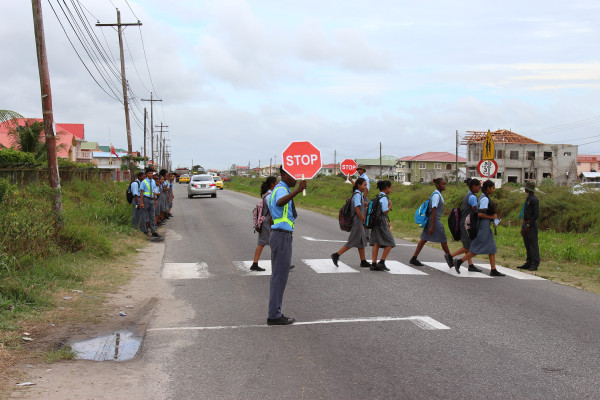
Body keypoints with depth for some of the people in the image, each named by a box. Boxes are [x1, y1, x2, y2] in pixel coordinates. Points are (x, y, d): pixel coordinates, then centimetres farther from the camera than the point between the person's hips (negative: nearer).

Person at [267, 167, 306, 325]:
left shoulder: (279, 189, 18)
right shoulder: (281, 190, -15)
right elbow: (280, 202, -41)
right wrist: (297, 191, -54)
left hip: (277, 235, 11)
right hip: (282, 236, -11)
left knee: (277, 275, 13)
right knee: (280, 276, -6)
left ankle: (275, 313, 18)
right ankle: (274, 315, -1)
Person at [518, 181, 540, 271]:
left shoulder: (534, 199, -13)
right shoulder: (528, 199, 16)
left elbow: (536, 214, -17)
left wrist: (529, 225, -18)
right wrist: (523, 227, 18)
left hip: (531, 225, -10)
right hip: (526, 224, 10)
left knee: (533, 245, -6)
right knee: (527, 246, 12)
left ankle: (535, 265, -3)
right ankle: (528, 263, 17)